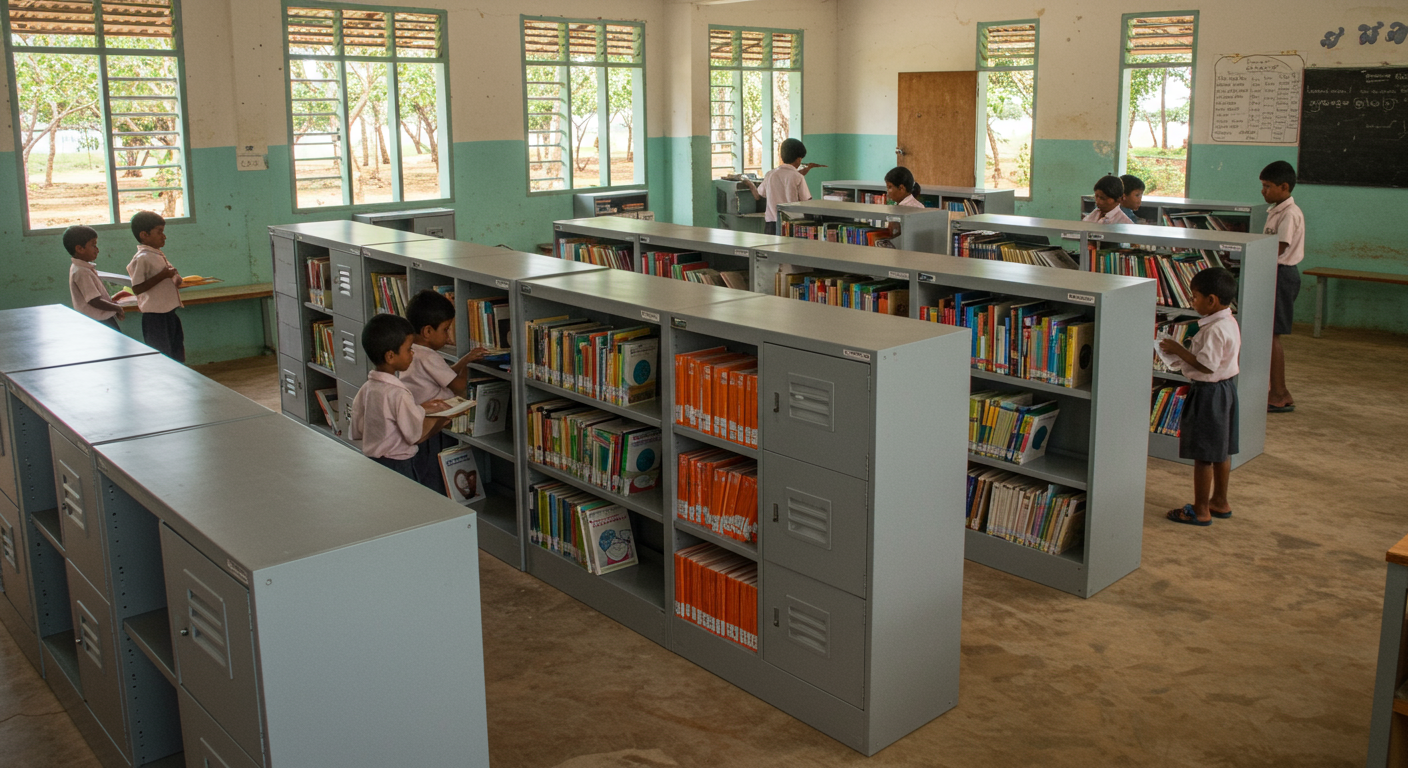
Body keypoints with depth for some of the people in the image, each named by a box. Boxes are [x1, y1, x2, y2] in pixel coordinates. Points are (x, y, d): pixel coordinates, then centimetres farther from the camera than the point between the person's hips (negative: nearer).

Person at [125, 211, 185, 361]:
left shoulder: (158, 255, 13)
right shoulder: (141, 259, -15)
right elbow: (137, 288, -21)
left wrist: (175, 277, 7)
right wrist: (163, 275, -22)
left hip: (169, 312, 9)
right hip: (155, 315, -9)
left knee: (177, 353, 15)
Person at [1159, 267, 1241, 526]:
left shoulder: (1215, 330, -25)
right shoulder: (1229, 322, 7)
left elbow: (1206, 365, -27)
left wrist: (1178, 350, -17)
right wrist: (1182, 353, 6)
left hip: (1208, 393, -10)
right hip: (1225, 388, 10)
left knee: (1203, 455, 0)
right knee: (1221, 451, 18)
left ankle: (1200, 510, 8)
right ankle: (1220, 502, 30)